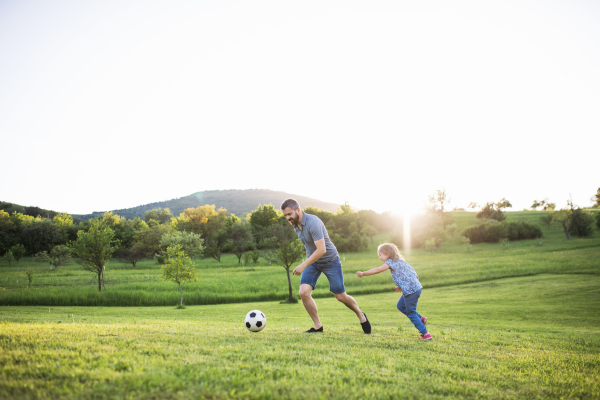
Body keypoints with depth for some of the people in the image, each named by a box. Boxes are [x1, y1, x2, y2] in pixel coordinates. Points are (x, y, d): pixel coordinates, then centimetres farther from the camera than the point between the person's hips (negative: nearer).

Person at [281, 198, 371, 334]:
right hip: (312, 261, 6)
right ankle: (317, 326, 2)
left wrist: (304, 265, -36)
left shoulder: (313, 222, -28)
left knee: (341, 296, 3)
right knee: (304, 292, -14)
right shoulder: (295, 225, -2)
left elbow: (321, 250, -34)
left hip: (330, 260, -6)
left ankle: (361, 315, 32)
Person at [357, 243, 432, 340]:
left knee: (410, 312, 1)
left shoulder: (391, 262, -7)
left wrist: (363, 273, -3)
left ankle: (425, 334, 5)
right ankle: (421, 319, 21)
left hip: (411, 290, -9)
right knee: (401, 306, 20)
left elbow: (377, 270, -10)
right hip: (415, 287, 9)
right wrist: (401, 286, 13)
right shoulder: (399, 261, 18)